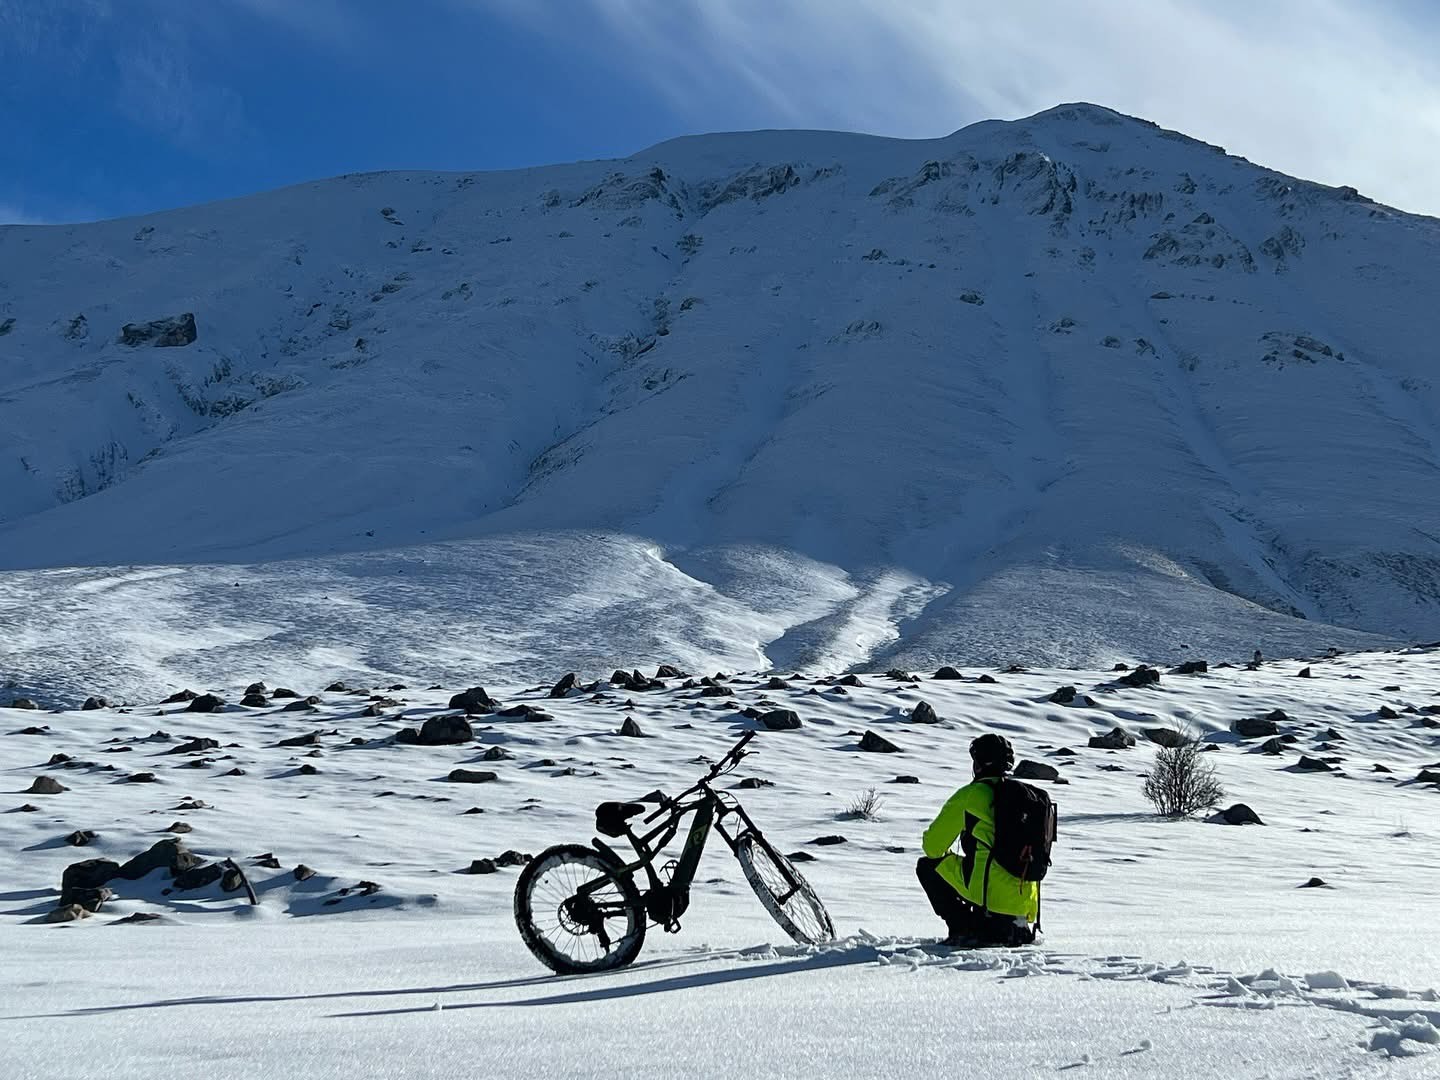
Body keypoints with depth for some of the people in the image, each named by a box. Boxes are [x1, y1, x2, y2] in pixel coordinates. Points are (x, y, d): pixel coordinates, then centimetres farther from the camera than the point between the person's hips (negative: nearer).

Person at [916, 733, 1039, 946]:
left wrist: (947, 856, 25)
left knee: (927, 866, 13)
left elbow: (932, 846, 2)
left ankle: (963, 930, 1)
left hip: (991, 891, -7)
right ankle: (1013, 926, 11)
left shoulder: (971, 794, -3)